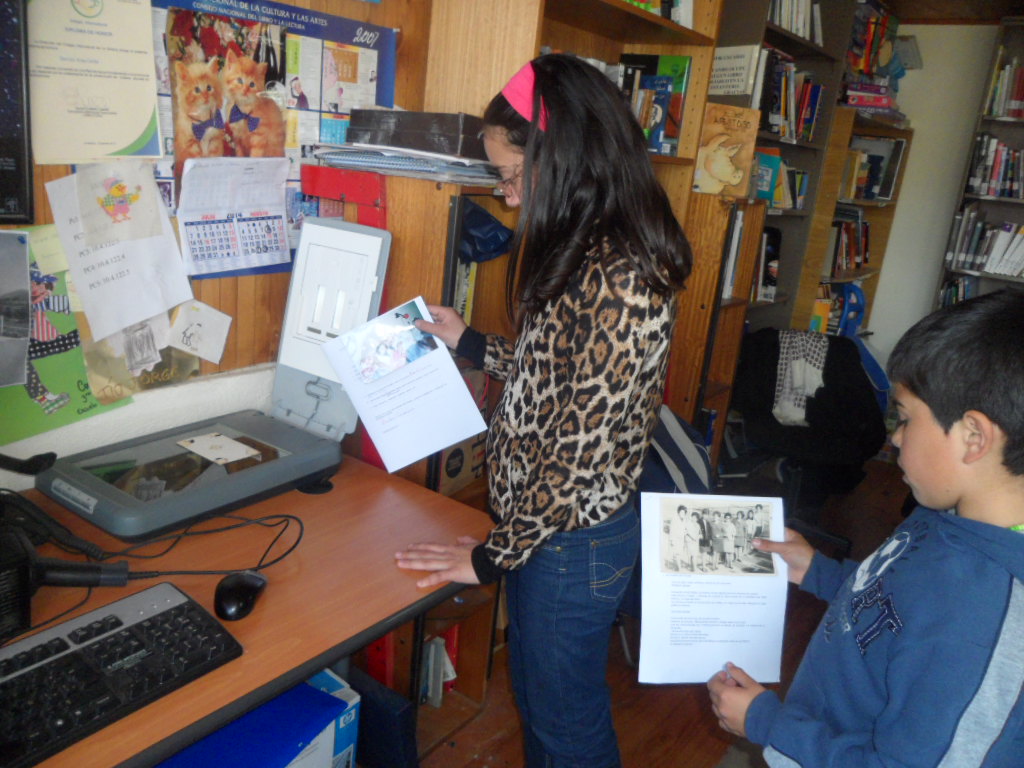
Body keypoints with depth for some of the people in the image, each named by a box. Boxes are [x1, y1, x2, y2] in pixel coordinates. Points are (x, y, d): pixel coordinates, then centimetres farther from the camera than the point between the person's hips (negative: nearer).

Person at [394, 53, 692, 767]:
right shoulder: (587, 253, 3)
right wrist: (470, 343, 19)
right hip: (545, 524, 9)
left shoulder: (620, 281, -28)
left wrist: (493, 556, -15)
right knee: (535, 695, 27)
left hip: (574, 541, -9)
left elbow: (581, 455, -26)